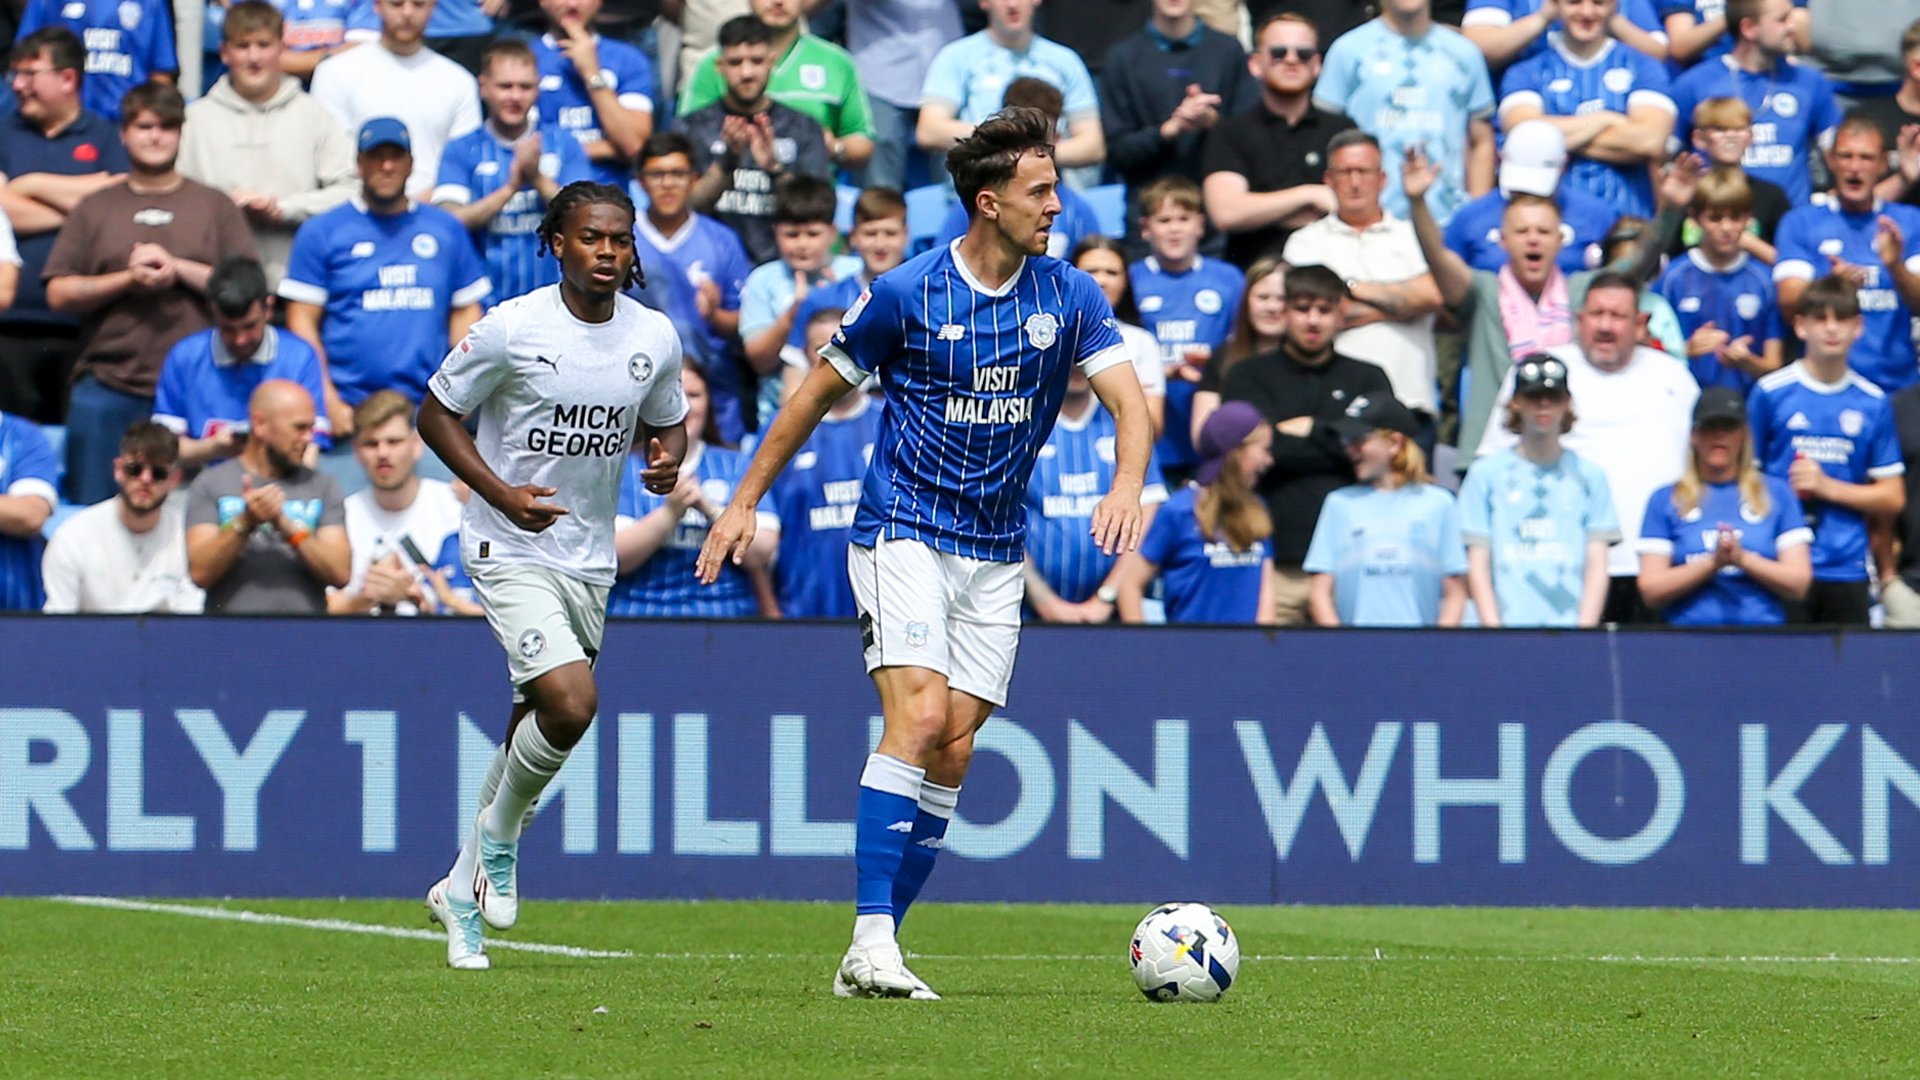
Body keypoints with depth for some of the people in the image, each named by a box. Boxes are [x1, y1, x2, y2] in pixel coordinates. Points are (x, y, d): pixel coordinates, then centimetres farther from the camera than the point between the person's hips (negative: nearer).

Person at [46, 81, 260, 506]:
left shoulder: (214, 207, 12)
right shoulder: (95, 209, 14)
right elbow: (59, 293, 6)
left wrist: (176, 267, -8)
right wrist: (129, 280, -8)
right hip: (107, 387, 1)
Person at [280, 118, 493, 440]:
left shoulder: (446, 229, 15)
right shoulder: (321, 232, 6)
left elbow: (466, 312, 15)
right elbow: (303, 320, 2)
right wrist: (329, 400, -8)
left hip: (426, 406, 2)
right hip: (349, 409, -2)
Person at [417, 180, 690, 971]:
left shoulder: (654, 338, 0)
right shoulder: (511, 329, -14)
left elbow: (665, 423, 17)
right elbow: (437, 413, -4)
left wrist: (667, 459, -8)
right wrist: (501, 492, -18)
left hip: (589, 561, 5)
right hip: (511, 551, -5)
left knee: (539, 727, 10)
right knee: (571, 703, -23)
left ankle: (464, 889, 27)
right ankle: (498, 839, 4)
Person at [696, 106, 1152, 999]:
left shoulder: (1070, 297, 2)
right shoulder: (906, 294, -8)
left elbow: (1128, 400, -6)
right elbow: (819, 392, 4)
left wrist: (1128, 484, -27)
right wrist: (745, 502, 4)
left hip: (994, 556, 5)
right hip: (903, 533, -4)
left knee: (952, 753, 0)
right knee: (920, 715, -21)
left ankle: (874, 952, 5)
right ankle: (870, 943, -24)